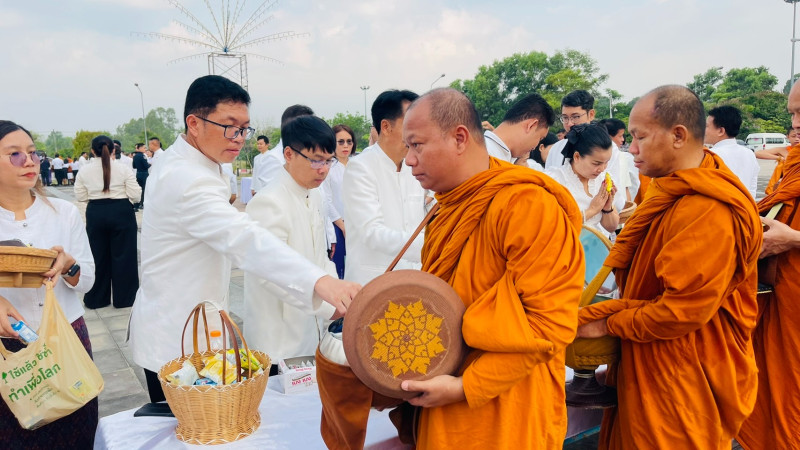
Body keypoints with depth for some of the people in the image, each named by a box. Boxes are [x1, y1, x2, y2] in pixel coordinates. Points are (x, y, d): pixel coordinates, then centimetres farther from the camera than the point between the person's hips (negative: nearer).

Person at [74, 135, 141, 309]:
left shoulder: (85, 171, -1)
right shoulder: (123, 169, -8)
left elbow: (80, 196, 4)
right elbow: (136, 196, -8)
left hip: (95, 213, 3)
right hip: (121, 212, -2)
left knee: (98, 256, 13)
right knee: (123, 255, 6)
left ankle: (96, 298, 23)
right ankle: (124, 298, 12)